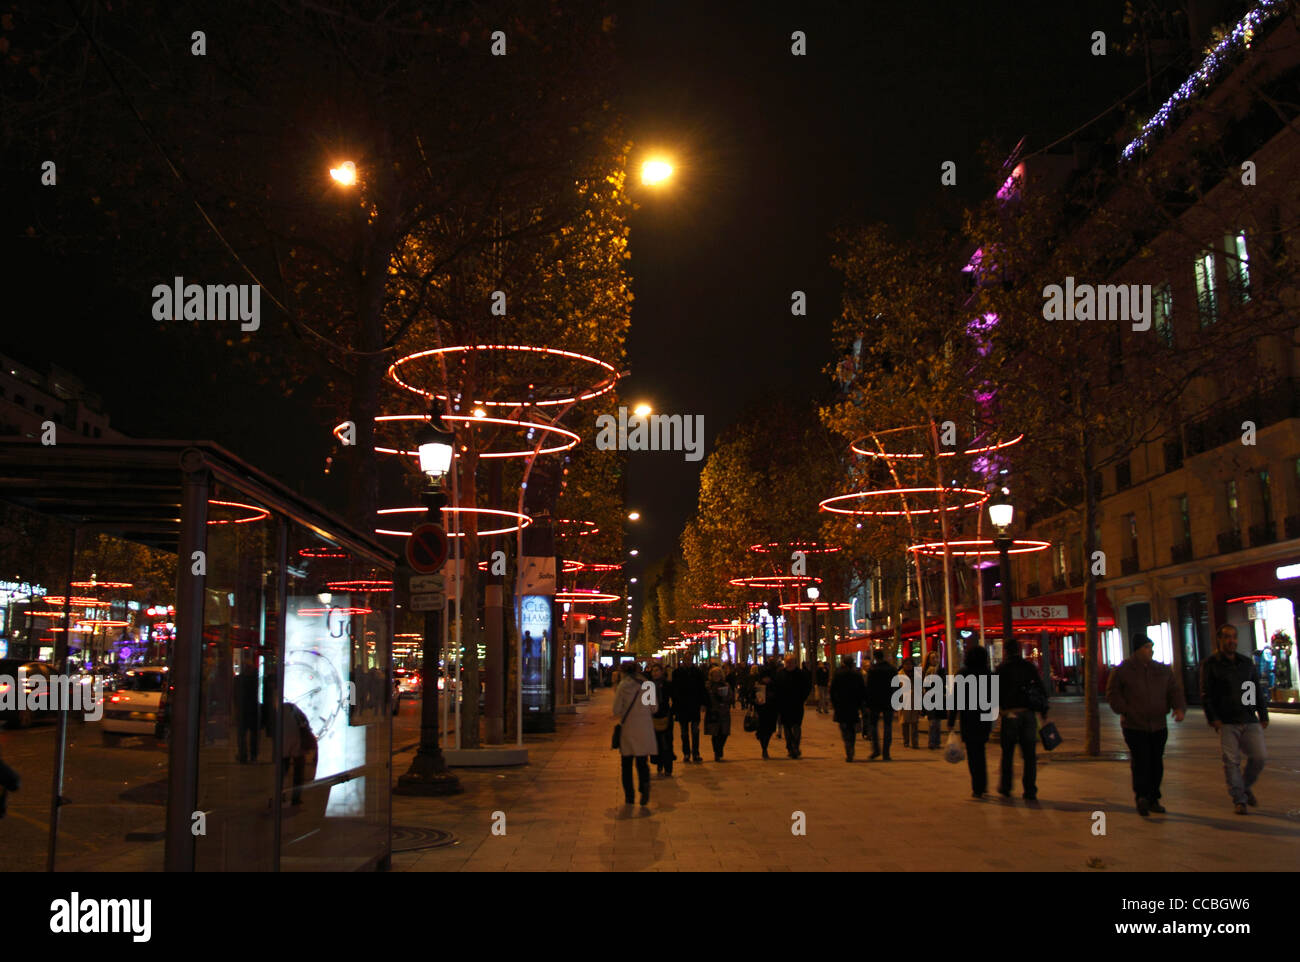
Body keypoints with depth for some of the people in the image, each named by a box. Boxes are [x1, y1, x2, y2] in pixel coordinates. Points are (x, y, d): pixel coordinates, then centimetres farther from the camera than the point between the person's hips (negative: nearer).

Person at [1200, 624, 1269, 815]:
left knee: (1259, 757, -3)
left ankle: (1246, 786, 23)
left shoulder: (1247, 663, 14)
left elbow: (1257, 691, 18)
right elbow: (1206, 695, -3)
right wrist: (1213, 719, -11)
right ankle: (1239, 799, 7)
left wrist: (1263, 716, 11)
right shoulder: (1210, 664, 1)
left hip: (1250, 720, 4)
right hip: (1227, 722, -4)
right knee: (1231, 761, -4)